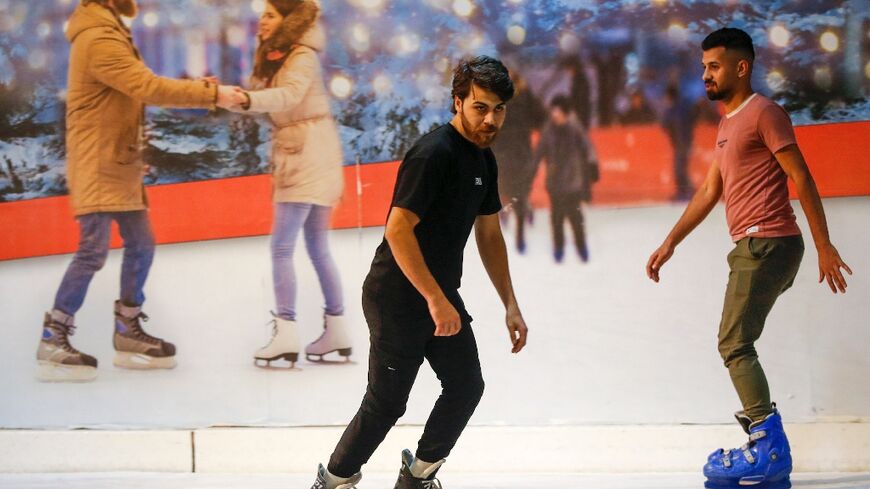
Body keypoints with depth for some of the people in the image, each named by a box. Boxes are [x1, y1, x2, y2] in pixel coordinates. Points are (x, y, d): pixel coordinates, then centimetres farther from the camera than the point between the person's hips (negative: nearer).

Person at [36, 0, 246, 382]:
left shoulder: (110, 33, 15)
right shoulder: (99, 39, -19)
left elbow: (142, 88, 9)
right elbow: (150, 87, -27)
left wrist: (203, 90, -3)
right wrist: (211, 94, -24)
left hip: (118, 163, 10)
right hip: (97, 165, -10)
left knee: (140, 245, 13)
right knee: (93, 251, -12)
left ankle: (128, 332, 23)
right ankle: (53, 341, -7)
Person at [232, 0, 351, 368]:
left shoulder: (303, 56, -12)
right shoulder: (274, 58, 17)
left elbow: (289, 95, -31)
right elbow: (264, 103, 10)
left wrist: (244, 98, -45)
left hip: (310, 156, -9)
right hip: (293, 158, 9)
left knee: (282, 245, -14)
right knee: (317, 249, 12)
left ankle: (286, 332, -17)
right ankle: (337, 330, 17)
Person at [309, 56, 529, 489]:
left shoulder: (484, 160, 8)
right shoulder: (433, 154, -22)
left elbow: (489, 235, 17)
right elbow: (397, 229, -26)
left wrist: (510, 305, 12)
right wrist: (436, 300, -27)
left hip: (442, 295, 9)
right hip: (397, 296, -9)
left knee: (466, 386, 5)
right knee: (387, 401, -3)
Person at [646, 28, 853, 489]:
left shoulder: (763, 113, -8)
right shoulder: (728, 124, 21)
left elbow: (801, 179, -11)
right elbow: (709, 191, 23)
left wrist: (824, 246, -14)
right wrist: (670, 243, 19)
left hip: (767, 243, -10)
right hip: (751, 246, 10)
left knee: (734, 343, -13)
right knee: (736, 344, 9)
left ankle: (769, 448, -13)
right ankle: (766, 451, 10)